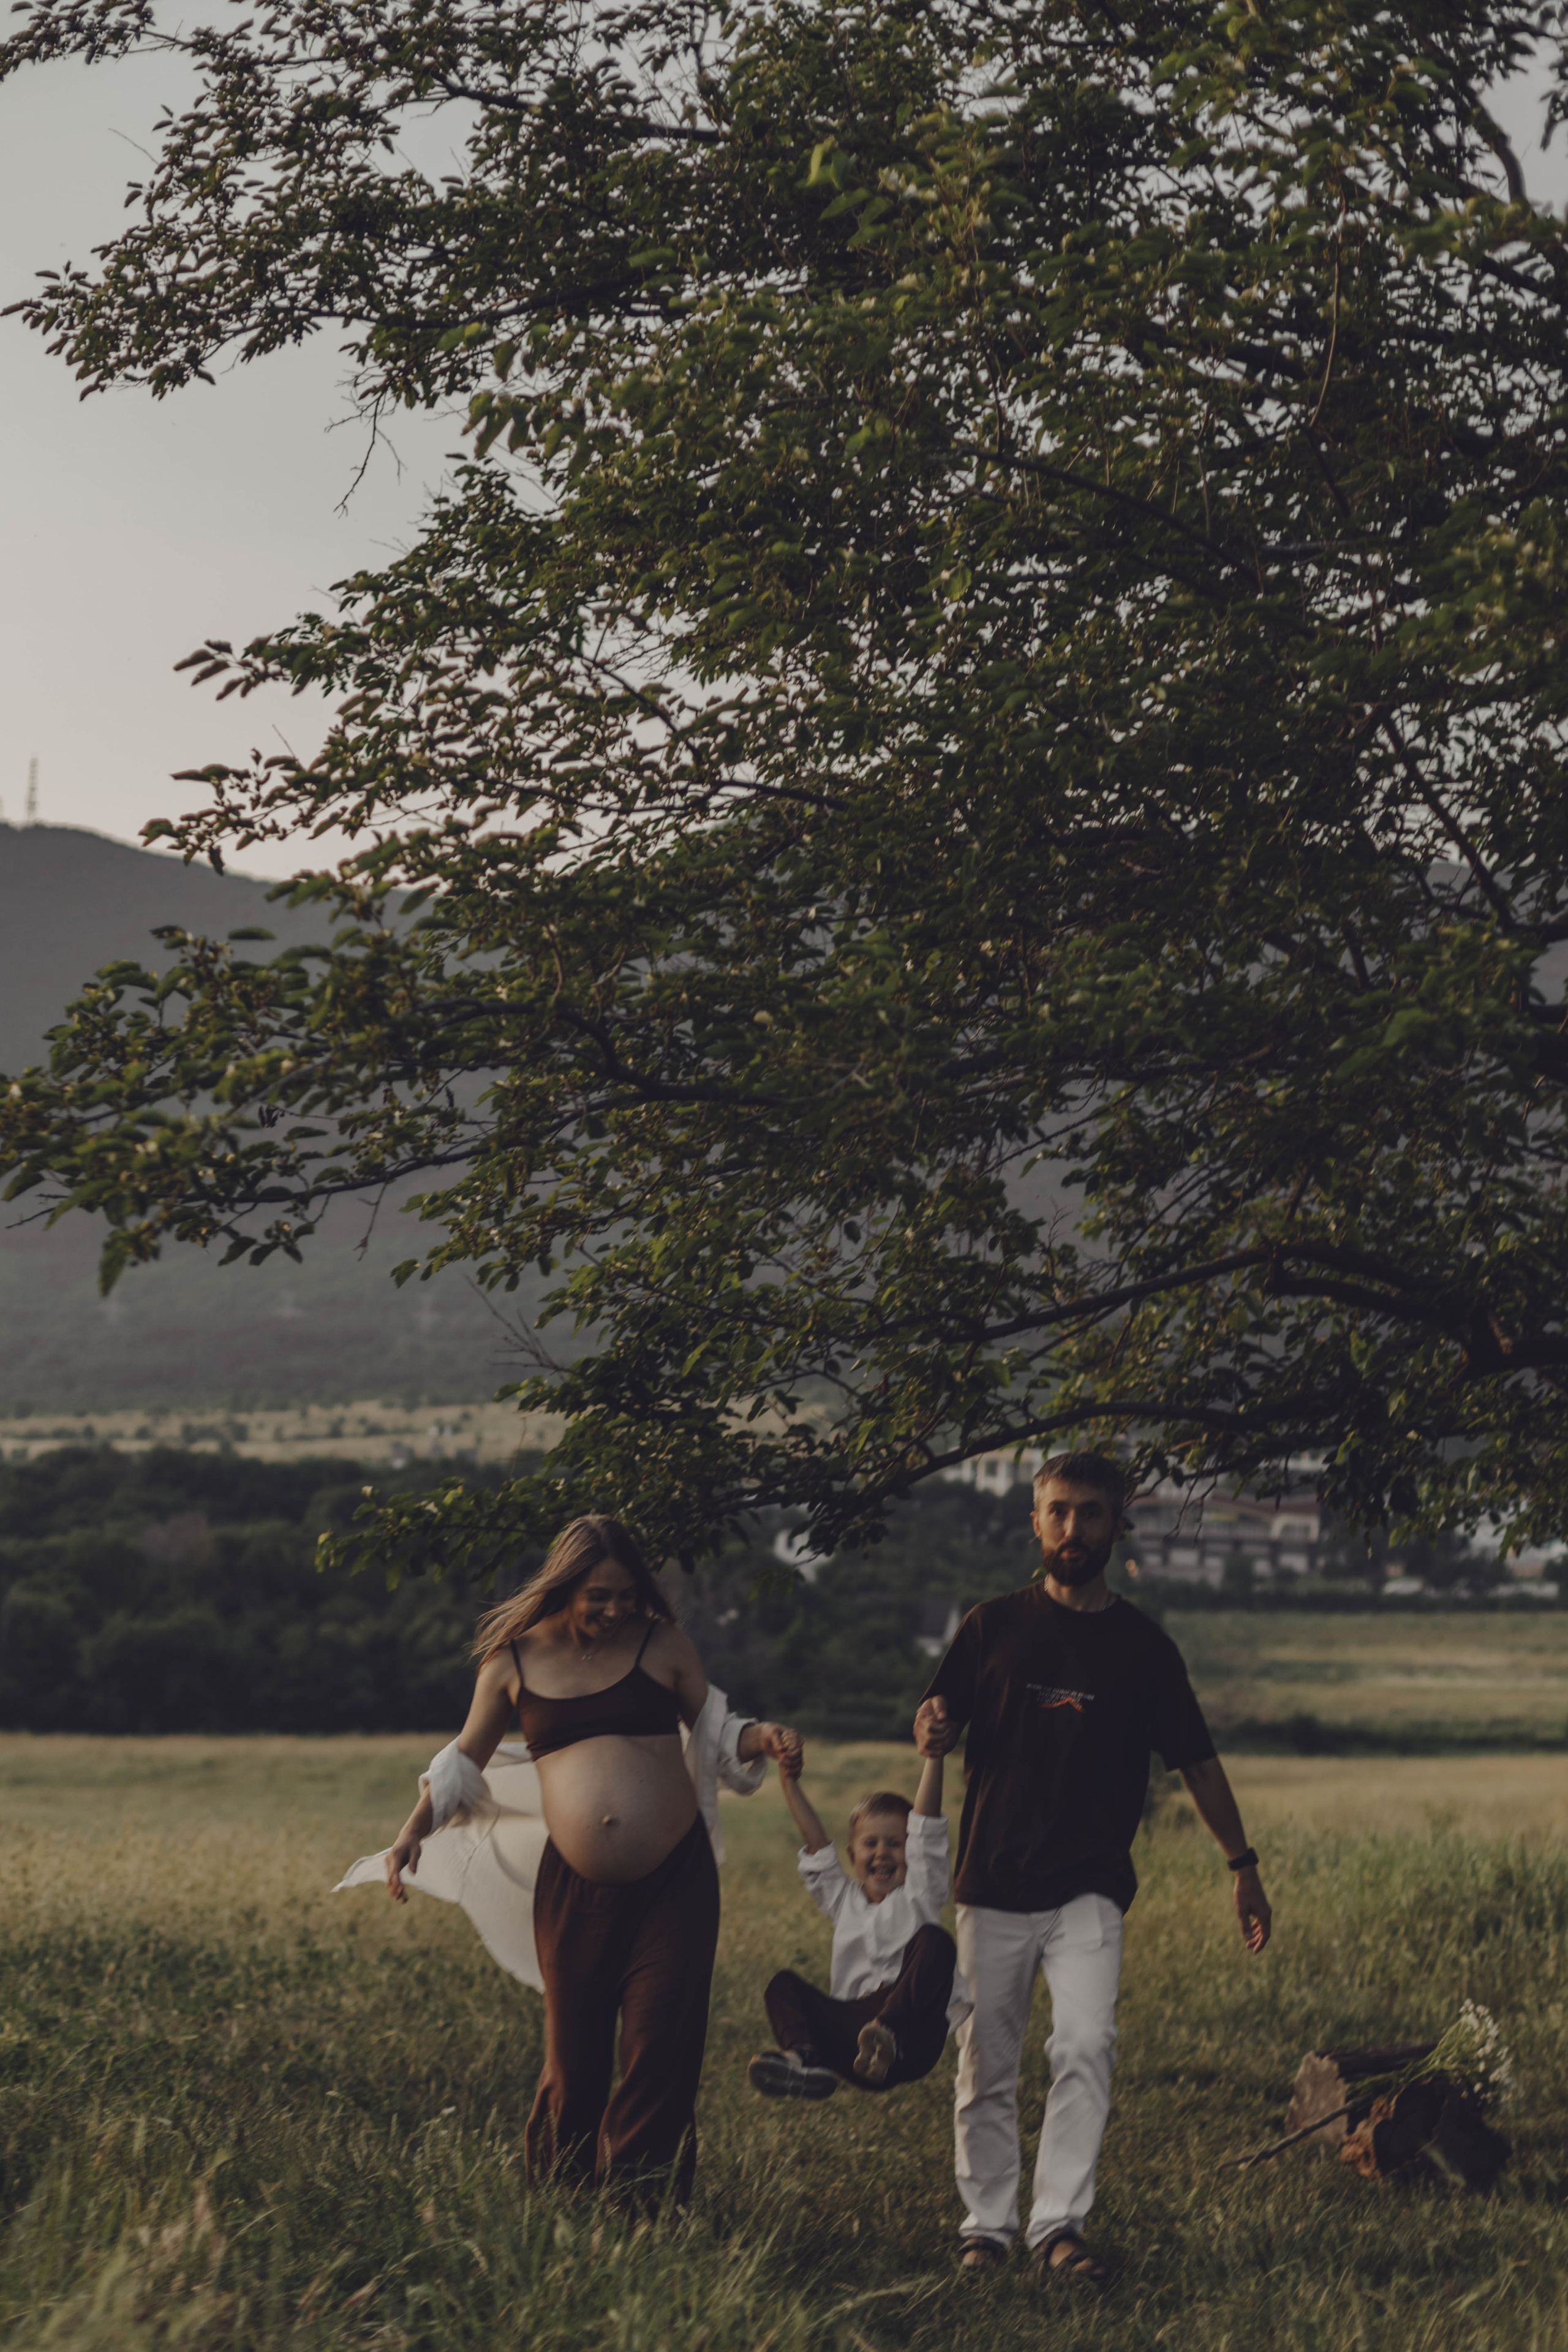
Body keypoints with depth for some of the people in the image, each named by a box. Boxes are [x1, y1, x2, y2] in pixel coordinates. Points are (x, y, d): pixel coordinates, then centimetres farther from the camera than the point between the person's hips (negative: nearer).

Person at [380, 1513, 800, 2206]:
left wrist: (761, 1738, -9)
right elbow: (466, 1757, 16)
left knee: (659, 2051, -6)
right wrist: (414, 1831, 5)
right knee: (573, 2055, 5)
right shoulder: (515, 1661, 7)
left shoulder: (662, 1644, 5)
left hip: (673, 1881, -1)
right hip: (574, 1889, 1)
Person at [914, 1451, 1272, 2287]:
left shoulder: (1143, 1646, 8)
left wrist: (1243, 1864, 11)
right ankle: (987, 2227, 15)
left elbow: (1196, 1760, 13)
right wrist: (933, 1731, -20)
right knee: (986, 2064, 4)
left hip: (1091, 1888, -1)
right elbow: (937, 1723, 4)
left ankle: (1059, 2225, -16)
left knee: (1085, 2047, -17)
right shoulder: (994, 1626, 7)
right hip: (995, 1883, 1)